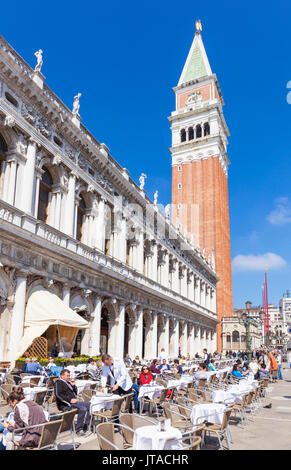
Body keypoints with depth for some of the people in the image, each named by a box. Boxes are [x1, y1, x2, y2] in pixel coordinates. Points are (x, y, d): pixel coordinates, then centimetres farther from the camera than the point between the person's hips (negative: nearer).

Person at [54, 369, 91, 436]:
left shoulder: (67, 382, 23)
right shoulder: (58, 382, -2)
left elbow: (76, 393, 27)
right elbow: (58, 395, -17)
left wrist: (73, 385, 9)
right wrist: (70, 400, -24)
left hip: (73, 402, 9)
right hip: (65, 405, -9)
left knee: (90, 405, 1)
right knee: (83, 409, -30)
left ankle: (85, 427, 2)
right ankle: (78, 430, -19)